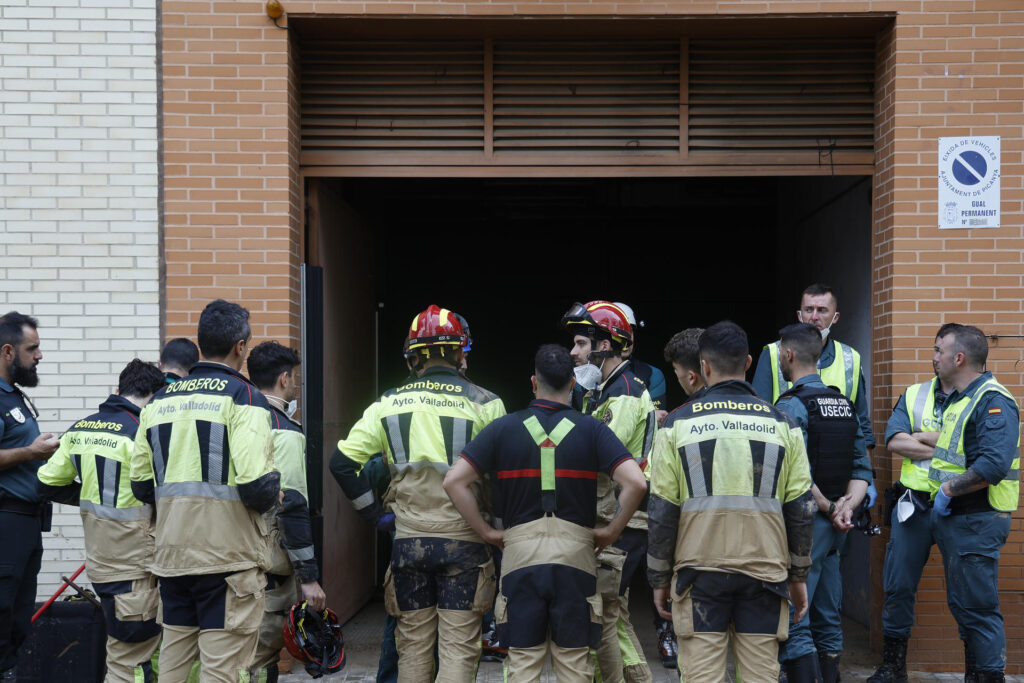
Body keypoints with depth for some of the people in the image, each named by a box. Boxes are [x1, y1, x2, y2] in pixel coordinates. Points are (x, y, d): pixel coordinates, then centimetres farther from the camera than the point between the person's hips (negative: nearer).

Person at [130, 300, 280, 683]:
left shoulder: (159, 401, 10)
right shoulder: (242, 396, -9)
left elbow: (141, 485, 11)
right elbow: (257, 484, -18)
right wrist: (272, 497, 3)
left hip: (171, 552, 6)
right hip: (228, 554, -6)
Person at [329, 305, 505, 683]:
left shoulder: (390, 403, 5)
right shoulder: (484, 403, -3)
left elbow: (342, 462, 1)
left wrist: (374, 513, 8)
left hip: (408, 539, 3)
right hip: (463, 539, -2)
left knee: (413, 644, 14)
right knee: (458, 645, 1)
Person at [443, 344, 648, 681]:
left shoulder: (503, 428, 2)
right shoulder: (591, 429, 0)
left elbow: (454, 481, -4)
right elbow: (636, 483, -11)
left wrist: (487, 532, 4)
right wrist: (611, 531, 1)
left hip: (520, 552, 0)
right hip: (575, 551, 0)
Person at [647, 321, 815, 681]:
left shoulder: (678, 423, 0)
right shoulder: (780, 424, 5)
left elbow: (662, 511, 0)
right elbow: (801, 509, 6)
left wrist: (659, 578, 8)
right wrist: (799, 575, 16)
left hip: (700, 572, -1)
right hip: (764, 571, 1)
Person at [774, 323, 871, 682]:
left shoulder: (791, 405, -13)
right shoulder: (844, 404, 11)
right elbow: (862, 468, 8)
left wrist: (829, 508, -10)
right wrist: (847, 506, -6)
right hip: (834, 529, 8)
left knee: (793, 623, -6)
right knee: (827, 619, 15)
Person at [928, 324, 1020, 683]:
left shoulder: (993, 401, -17)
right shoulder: (957, 399, 16)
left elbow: (994, 465, -28)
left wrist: (948, 490, -21)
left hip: (976, 521, -10)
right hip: (953, 518, 10)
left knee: (978, 607, -6)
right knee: (962, 604, 16)